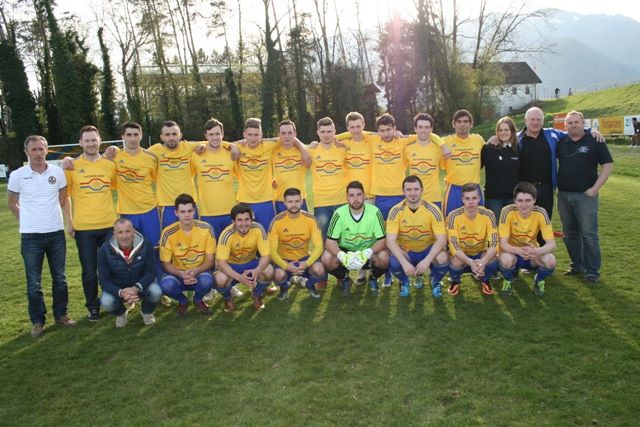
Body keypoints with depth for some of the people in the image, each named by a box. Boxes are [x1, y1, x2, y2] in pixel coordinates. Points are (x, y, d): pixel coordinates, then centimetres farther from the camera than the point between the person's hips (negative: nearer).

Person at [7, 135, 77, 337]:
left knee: (59, 278, 11)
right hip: (31, 236, -1)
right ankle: (38, 321, 18)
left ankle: (61, 314, 25)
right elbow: (12, 203, 9)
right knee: (34, 282, 6)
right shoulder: (17, 176, -5)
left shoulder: (58, 172, -1)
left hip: (56, 233, 2)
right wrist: (28, 221, 7)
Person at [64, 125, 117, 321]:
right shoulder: (72, 166, -2)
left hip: (109, 225, 2)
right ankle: (93, 307, 24)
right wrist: (69, 222, -2)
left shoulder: (110, 165, 4)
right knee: (89, 272, 7)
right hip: (83, 228, -1)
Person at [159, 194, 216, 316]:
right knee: (166, 284, -33)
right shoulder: (168, 233, -14)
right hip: (178, 274, 0)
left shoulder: (206, 229, -13)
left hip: (199, 272, 0)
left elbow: (210, 260, -8)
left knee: (207, 281, -35)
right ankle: (182, 301, 5)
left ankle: (198, 299, 5)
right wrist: (181, 274, -28)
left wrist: (195, 271, -28)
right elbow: (166, 264, -8)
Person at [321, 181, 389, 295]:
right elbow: (330, 241, -17)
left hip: (369, 252, 0)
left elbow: (382, 240, -17)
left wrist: (366, 253, -37)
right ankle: (344, 279, 5)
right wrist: (342, 256, -38)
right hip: (345, 251, 1)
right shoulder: (339, 213, -17)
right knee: (326, 259, -28)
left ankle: (373, 279, 5)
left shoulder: (374, 212, -18)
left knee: (384, 258, -31)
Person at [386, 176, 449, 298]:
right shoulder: (396, 211, -15)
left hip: (428, 250, 0)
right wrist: (404, 262, -35)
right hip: (405, 252, 0)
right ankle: (404, 282, 6)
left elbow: (441, 240, -18)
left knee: (442, 259, -32)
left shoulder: (433, 210, -15)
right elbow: (390, 241, -20)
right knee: (394, 263, -33)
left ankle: (435, 282, 6)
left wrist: (427, 260, -33)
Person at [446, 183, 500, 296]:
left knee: (492, 260, -31)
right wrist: (471, 262, -43)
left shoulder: (488, 215, -18)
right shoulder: (454, 216, -22)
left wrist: (483, 261, -43)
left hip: (480, 253, 1)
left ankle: (485, 281, 5)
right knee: (455, 263, -35)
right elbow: (454, 246, -27)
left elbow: (494, 244, -23)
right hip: (461, 255, -1)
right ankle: (455, 282, 4)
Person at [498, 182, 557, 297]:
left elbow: (551, 244, -20)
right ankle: (508, 281, 0)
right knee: (506, 259, -36)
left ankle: (539, 280, 6)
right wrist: (519, 250, -46)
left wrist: (537, 251, -42)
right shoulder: (508, 211, -22)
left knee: (550, 261, -29)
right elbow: (503, 244, -24)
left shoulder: (540, 213, -18)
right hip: (513, 253, -1)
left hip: (532, 254, 2)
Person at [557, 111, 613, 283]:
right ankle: (577, 265, 25)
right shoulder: (560, 142, 7)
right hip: (564, 195, 4)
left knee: (589, 234, -3)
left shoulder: (594, 141, -2)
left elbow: (608, 165, -3)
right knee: (570, 234, 12)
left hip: (585, 195, -4)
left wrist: (595, 188, -11)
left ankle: (592, 270, 6)